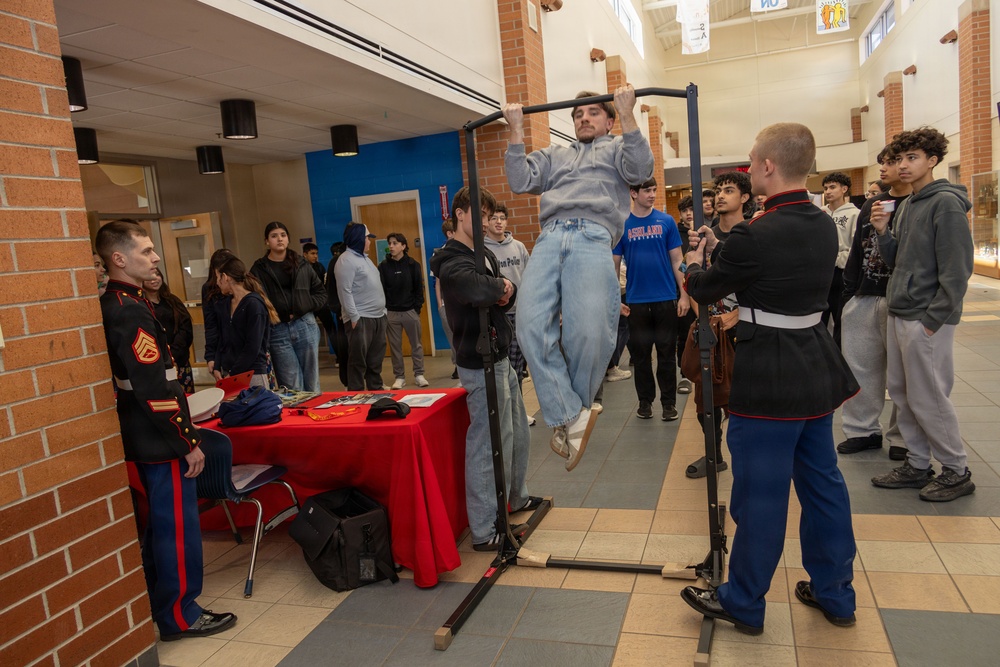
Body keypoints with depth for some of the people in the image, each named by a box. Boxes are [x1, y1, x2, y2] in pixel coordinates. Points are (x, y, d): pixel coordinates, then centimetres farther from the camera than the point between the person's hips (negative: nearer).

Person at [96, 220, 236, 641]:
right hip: (161, 441, -10)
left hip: (144, 437, 10)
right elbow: (154, 388, -25)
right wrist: (189, 441, -19)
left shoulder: (114, 305, 10)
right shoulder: (130, 311, -21)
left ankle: (160, 603, 34)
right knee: (178, 525, 2)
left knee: (161, 522, 21)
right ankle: (180, 616, 16)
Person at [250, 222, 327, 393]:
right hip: (277, 330, -2)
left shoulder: (300, 264, 11)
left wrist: (304, 308, -2)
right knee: (293, 388, -3)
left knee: (312, 384, 9)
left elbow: (321, 293, 13)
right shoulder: (259, 269, 3)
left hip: (305, 326, 2)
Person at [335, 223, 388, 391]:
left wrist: (383, 310, 16)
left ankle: (376, 391, 23)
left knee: (376, 359, 14)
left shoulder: (364, 258, 19)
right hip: (361, 319, -9)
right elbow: (345, 291, -17)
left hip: (377, 316, 9)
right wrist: (354, 317, -21)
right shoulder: (346, 260, -10)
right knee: (359, 360, -5)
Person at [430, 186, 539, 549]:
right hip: (481, 364, -10)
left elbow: (507, 294, 11)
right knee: (488, 444, -5)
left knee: (517, 433, 22)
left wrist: (505, 290, -13)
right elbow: (474, 289, -38)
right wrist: (499, 286, -17)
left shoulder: (486, 254, 14)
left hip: (500, 357, 10)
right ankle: (483, 531, 5)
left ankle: (517, 496, 42)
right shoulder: (452, 261, -17)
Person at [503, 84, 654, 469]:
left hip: (592, 237, -3)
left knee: (588, 330, -20)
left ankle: (577, 406, 5)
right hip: (549, 238, 4)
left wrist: (627, 115, 2)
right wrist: (516, 131, 18)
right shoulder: (554, 156, 37)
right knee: (532, 326, -18)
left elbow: (641, 170, 5)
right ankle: (569, 416, -11)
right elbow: (520, 181, 21)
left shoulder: (616, 150, 27)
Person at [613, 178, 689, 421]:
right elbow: (615, 265, 4)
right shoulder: (621, 226, 1)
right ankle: (645, 400, 23)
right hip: (636, 301, 0)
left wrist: (684, 294, -2)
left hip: (666, 298, 0)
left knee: (667, 353, 6)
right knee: (640, 353, 9)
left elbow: (677, 261, 2)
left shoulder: (666, 221, 0)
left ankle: (669, 401, 17)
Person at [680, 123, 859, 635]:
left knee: (760, 495, 5)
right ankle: (835, 593, 34)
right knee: (822, 482, 18)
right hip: (818, 371, 8)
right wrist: (718, 250, 18)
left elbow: (704, 290, -7)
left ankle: (742, 603, 22)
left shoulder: (754, 235, -21)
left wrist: (695, 263, 14)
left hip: (768, 381, -8)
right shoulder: (824, 227, 4)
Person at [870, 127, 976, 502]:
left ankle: (956, 471, 15)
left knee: (927, 398, -1)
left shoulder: (946, 203, -11)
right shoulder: (906, 205, 14)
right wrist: (882, 231, 0)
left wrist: (933, 320, -18)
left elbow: (956, 270, -16)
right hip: (898, 315, 8)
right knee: (902, 395, 12)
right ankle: (917, 465, 24)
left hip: (927, 319, -8)